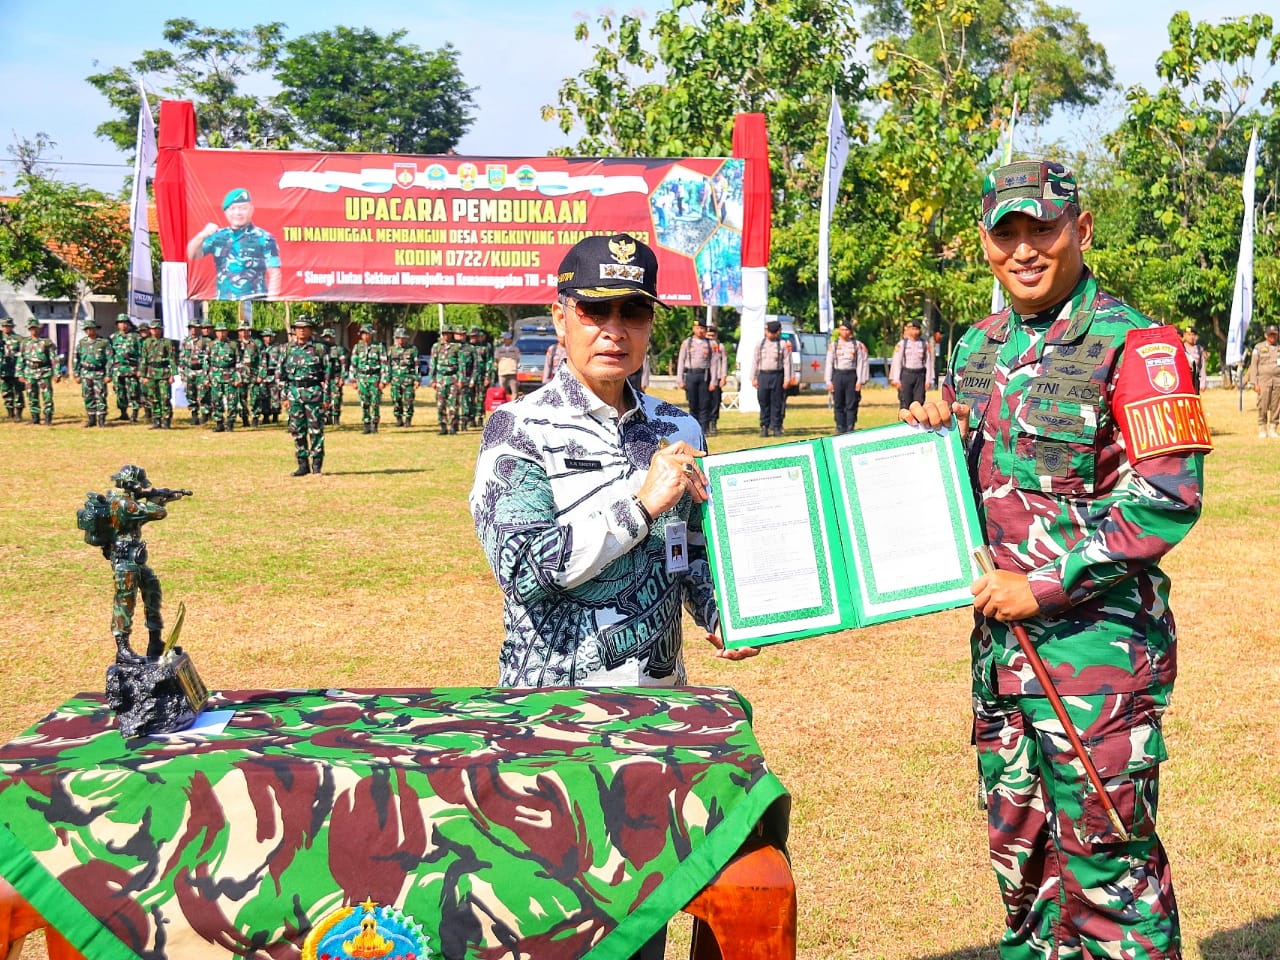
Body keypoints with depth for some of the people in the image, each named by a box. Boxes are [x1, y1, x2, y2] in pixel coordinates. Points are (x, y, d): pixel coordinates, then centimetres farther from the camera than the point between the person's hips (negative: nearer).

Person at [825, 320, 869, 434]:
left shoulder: (858, 345, 4)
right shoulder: (834, 345, 9)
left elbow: (861, 363, 0)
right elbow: (829, 364, 8)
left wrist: (860, 381, -7)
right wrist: (829, 381, 2)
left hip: (852, 375, -2)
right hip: (838, 375, 2)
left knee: (851, 405, -1)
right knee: (838, 405, 4)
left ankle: (850, 429, 3)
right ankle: (840, 429, 10)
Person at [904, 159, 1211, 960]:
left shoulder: (1134, 345, -11)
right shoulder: (979, 348, 11)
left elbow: (1171, 496, -18)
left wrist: (1048, 584, -19)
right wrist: (931, 436, 1)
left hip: (1100, 639, -7)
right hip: (1001, 632, 7)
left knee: (1104, 851, -1)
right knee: (1019, 846, 18)